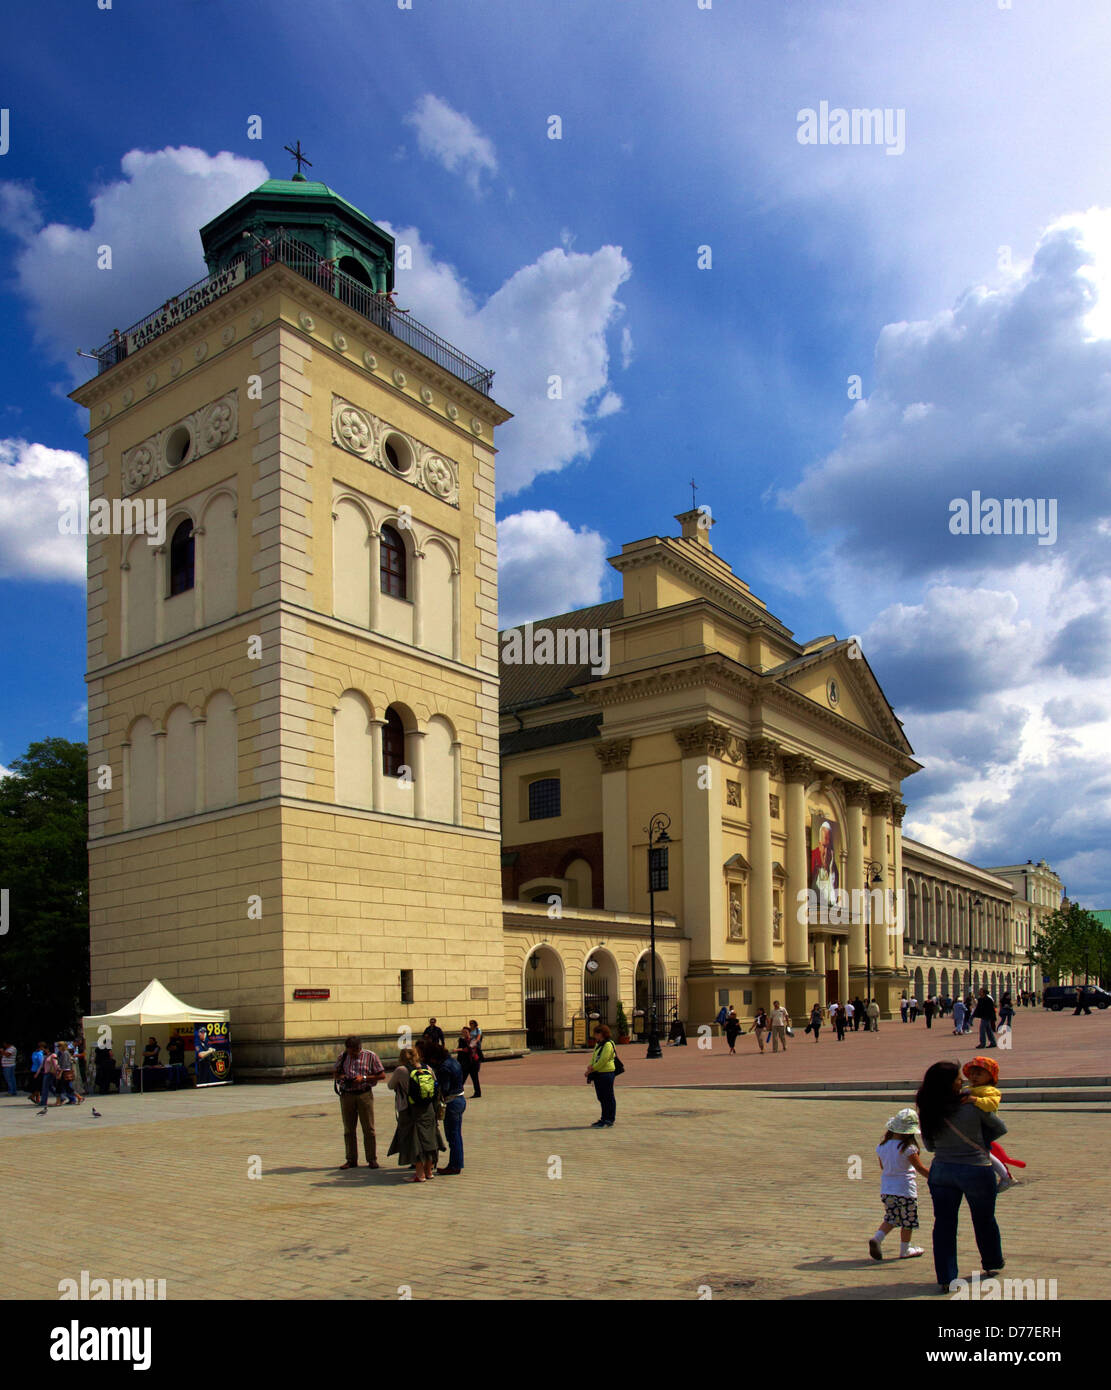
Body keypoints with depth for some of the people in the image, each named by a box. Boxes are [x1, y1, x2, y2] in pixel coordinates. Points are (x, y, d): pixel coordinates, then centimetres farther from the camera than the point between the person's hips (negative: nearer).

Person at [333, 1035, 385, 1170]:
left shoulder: (370, 1056, -5)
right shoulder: (342, 1056, 5)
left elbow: (382, 1075, -4)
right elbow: (335, 1073, 16)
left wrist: (363, 1078, -15)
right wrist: (341, 1077, -8)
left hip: (364, 1094, -3)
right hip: (346, 1095, 3)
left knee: (368, 1129, -1)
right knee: (348, 1129, 8)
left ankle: (372, 1160, 6)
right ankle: (351, 1160, 17)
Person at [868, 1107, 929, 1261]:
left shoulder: (881, 1146, -1)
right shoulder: (908, 1148, -18)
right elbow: (921, 1168, -11)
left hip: (886, 1189, 5)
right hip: (905, 1190, -5)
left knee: (891, 1218, 18)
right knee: (907, 1221, 13)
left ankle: (877, 1238, -2)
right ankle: (905, 1250, 24)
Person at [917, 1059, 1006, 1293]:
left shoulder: (927, 1113, -8)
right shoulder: (973, 1107, -18)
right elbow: (1001, 1128, -3)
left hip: (941, 1171, 2)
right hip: (976, 1171, -2)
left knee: (944, 1224, 8)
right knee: (984, 1220, 21)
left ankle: (945, 1278, 5)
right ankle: (993, 1264, 42)